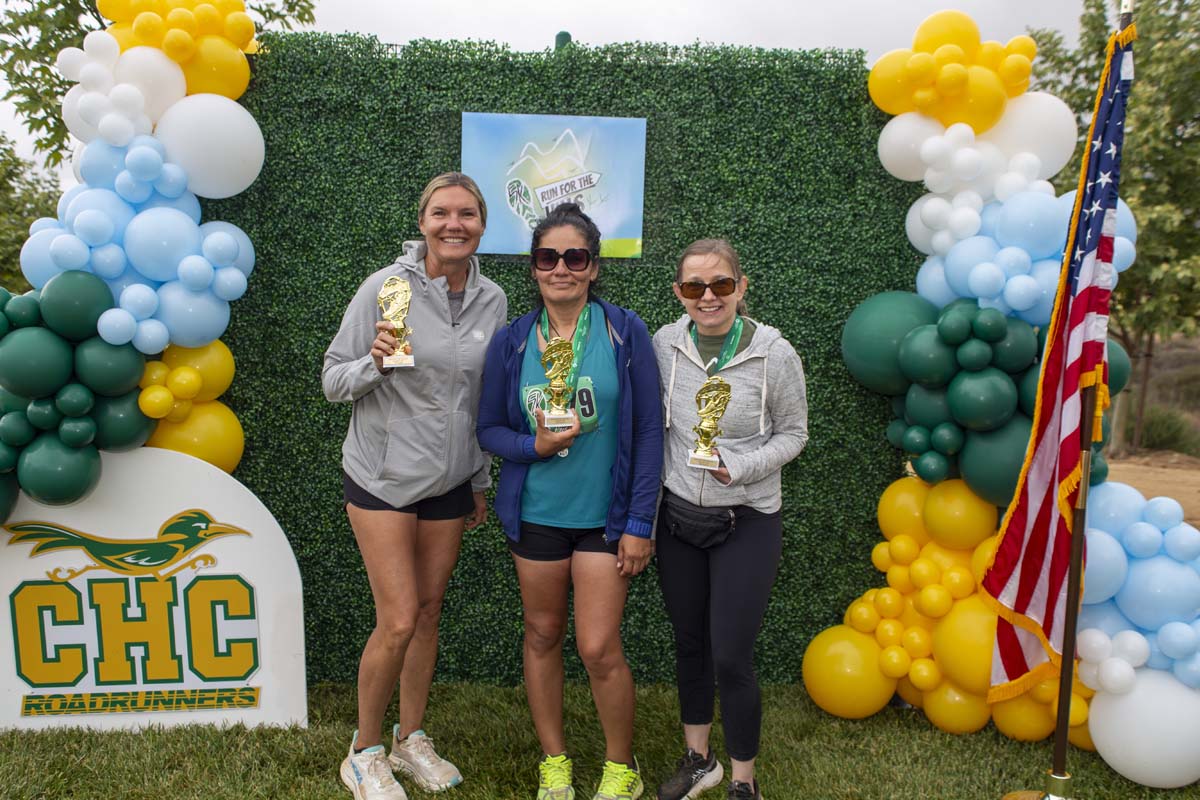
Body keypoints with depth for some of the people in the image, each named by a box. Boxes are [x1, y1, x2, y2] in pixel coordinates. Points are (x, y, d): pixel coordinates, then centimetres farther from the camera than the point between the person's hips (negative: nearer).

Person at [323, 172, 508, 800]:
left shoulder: (492, 301, 0)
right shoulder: (386, 287, -13)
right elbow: (334, 381, -7)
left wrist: (481, 481, 14)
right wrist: (375, 362, -28)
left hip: (449, 480, 4)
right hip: (382, 477, -4)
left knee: (428, 611, 13)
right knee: (398, 622, -5)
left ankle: (411, 737, 33)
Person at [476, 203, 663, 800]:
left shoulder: (625, 333, -7)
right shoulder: (511, 342, -1)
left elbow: (648, 432, -5)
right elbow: (489, 429, 5)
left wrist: (640, 523, -8)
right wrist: (534, 446, -16)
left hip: (604, 515, -2)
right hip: (535, 513, 3)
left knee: (599, 648, -1)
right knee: (542, 636, 14)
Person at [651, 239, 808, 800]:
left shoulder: (775, 354, -14)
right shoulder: (665, 344, -6)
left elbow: (793, 433, -2)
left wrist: (743, 467, -19)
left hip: (746, 523, -3)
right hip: (678, 517, 3)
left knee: (731, 659, 0)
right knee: (689, 646, 17)